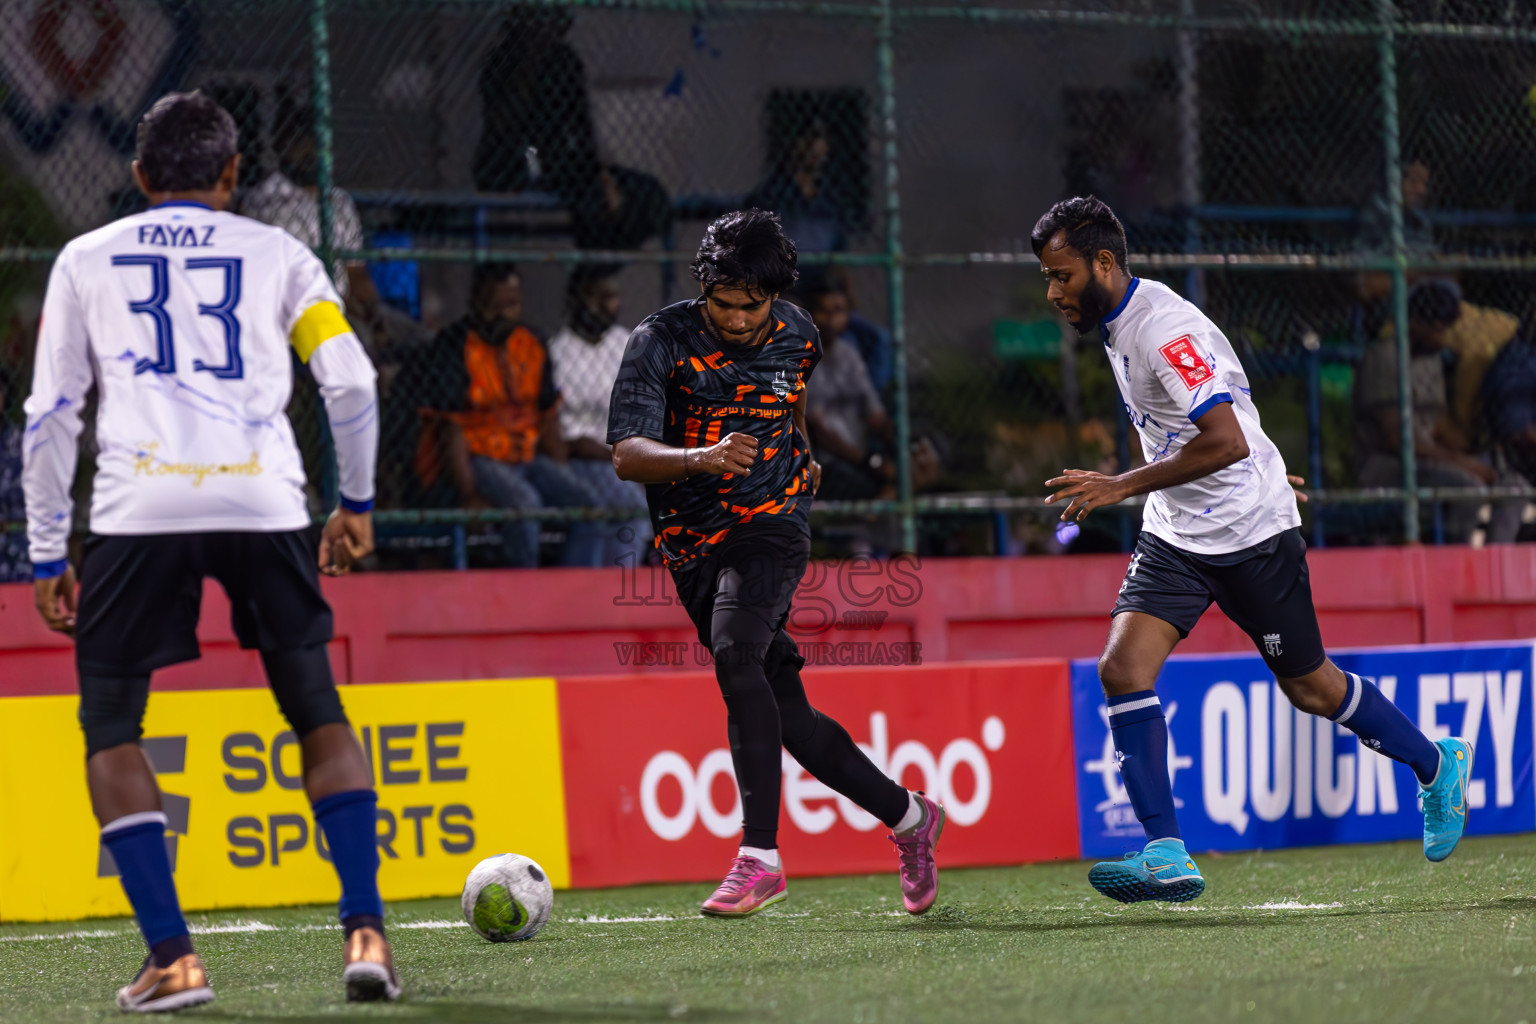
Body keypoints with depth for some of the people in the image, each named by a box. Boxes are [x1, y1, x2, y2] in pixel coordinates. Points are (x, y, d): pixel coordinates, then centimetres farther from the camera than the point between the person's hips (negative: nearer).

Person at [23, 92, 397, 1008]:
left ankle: (172, 957, -2)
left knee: (111, 731, 10)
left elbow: (51, 413, 13)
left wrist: (48, 555, 16)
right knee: (321, 717, 15)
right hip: (264, 500, 1)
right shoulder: (277, 254, 17)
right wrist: (358, 503, 21)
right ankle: (366, 932, 3)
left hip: (140, 509, -1)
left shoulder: (86, 260, 17)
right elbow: (352, 382, 8)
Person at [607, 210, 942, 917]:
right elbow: (626, 455, -18)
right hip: (692, 546, 2)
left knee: (735, 654, -30)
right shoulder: (661, 342, -9)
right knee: (790, 718, 5)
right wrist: (701, 459, -34)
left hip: (770, 524, -2)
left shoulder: (797, 336, 0)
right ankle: (907, 818, 26)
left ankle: (760, 854, -33)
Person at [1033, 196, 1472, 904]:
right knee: (1122, 669, -13)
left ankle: (1436, 768, 33)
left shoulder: (1165, 328, -24)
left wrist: (1122, 487, -30)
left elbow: (1226, 441, -32)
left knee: (1310, 688, 7)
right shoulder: (1117, 324, 5)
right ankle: (1167, 858, -13)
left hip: (1251, 529, -8)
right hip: (1175, 534, 8)